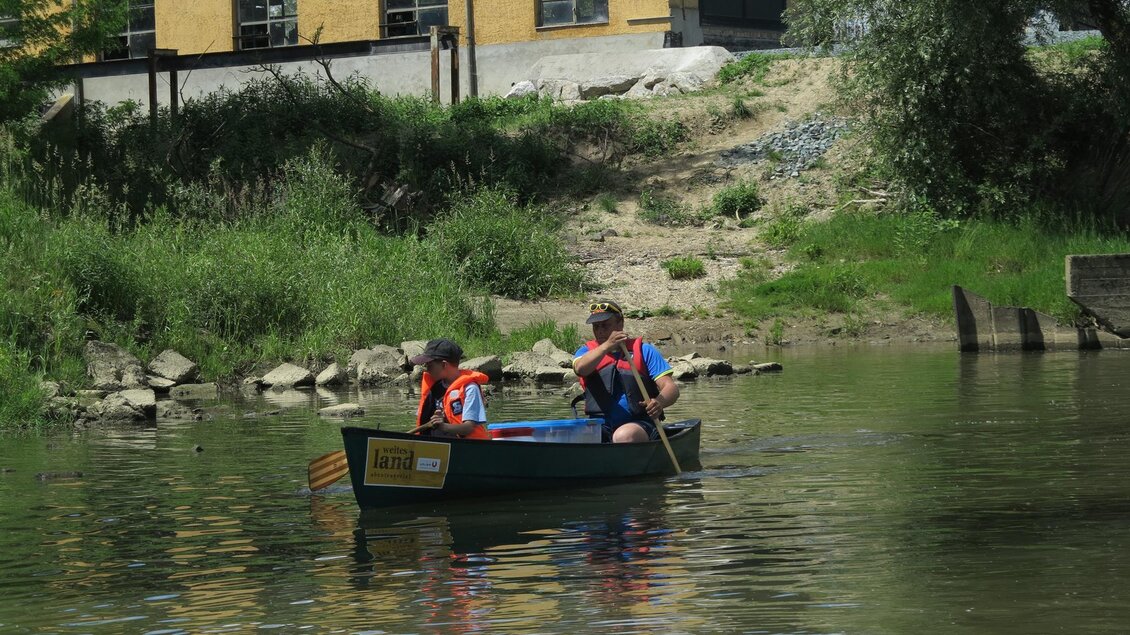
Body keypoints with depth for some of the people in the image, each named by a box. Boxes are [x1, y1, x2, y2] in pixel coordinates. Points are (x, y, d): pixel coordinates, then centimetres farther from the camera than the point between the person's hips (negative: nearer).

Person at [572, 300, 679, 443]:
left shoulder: (644, 351, 10)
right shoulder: (587, 350, 15)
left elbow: (671, 388, -1)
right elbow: (581, 368, -11)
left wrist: (659, 402, -25)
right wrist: (607, 345, -26)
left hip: (639, 424, -1)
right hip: (599, 426, 2)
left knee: (624, 436, -37)